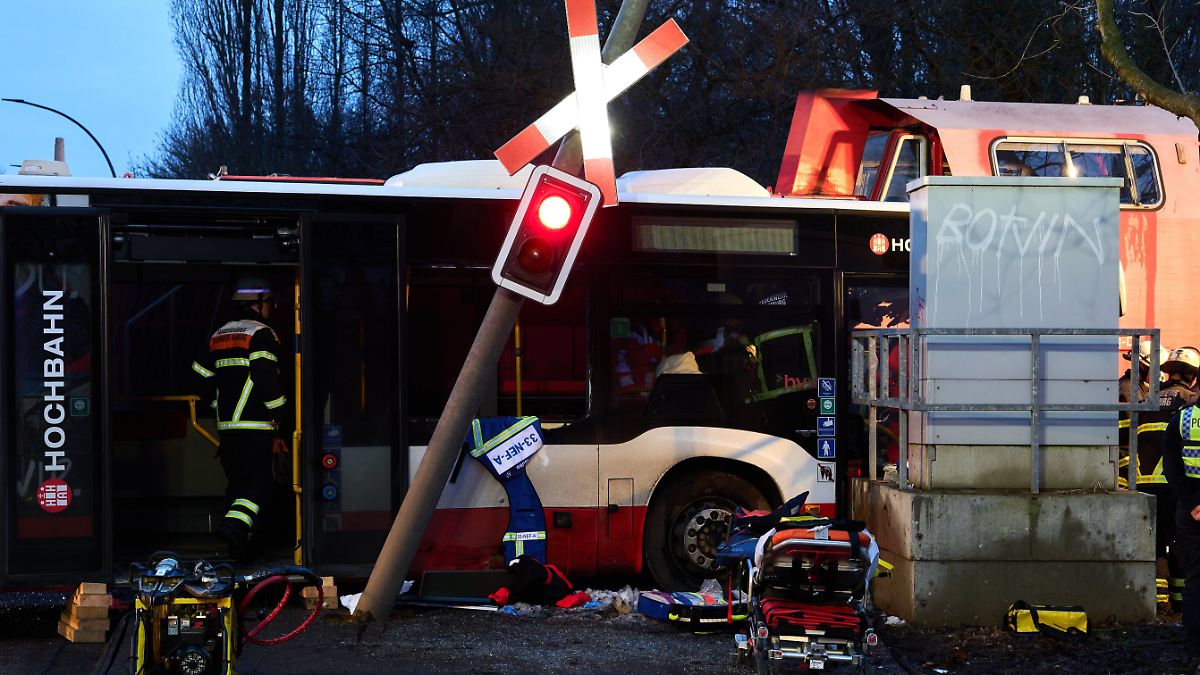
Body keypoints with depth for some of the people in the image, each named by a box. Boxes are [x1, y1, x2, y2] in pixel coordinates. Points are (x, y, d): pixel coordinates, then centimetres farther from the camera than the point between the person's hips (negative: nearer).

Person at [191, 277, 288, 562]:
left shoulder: (218, 337, 15)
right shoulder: (261, 335, -8)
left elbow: (202, 380, 15)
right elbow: (266, 378, -18)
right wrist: (278, 411, -6)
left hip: (226, 424, 7)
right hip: (257, 426, -7)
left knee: (238, 481, 15)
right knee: (259, 481, -7)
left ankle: (239, 544, 15)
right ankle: (235, 524, -28)